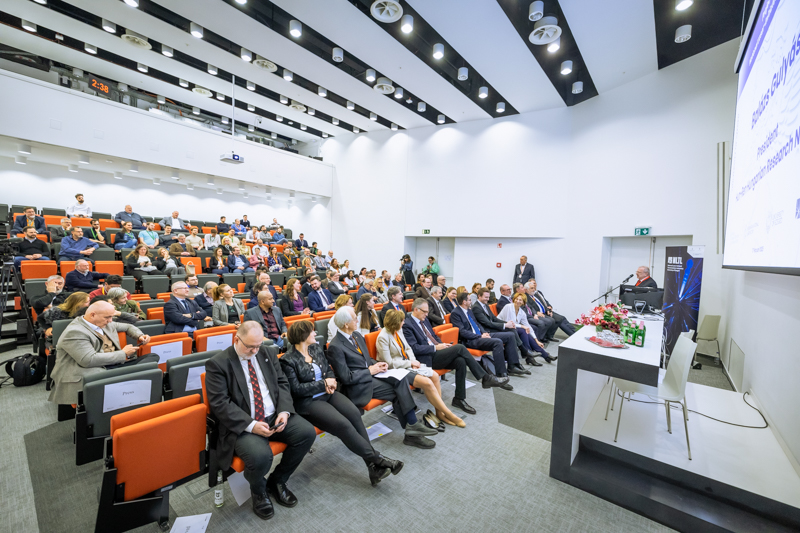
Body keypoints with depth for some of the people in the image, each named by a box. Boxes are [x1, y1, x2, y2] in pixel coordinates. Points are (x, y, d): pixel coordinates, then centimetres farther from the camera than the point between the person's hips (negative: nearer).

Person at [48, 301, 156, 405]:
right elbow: (89, 360, -22)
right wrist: (123, 353, -12)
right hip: (90, 371, -8)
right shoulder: (74, 332, -12)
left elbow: (128, 327, 32)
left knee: (153, 357, -15)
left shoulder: (105, 324, 14)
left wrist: (140, 336, 10)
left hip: (114, 365, 8)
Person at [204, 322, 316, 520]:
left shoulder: (268, 353, 7)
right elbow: (219, 403, -13)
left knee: (307, 432, -13)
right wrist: (251, 425, -21)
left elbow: (282, 383, 9)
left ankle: (277, 480, 15)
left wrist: (284, 411, -8)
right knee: (260, 456, -30)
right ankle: (258, 491, 10)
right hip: (242, 425, -4)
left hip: (274, 416, 5)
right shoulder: (217, 364, -8)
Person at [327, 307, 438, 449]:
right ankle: (413, 426, -3)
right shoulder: (335, 347, -17)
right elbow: (346, 378, -17)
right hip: (358, 385, -7)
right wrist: (370, 371, -13)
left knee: (402, 378, -16)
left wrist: (377, 364, 0)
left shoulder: (357, 335, 9)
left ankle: (412, 426, -12)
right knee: (399, 390, -19)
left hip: (370, 373, 8)